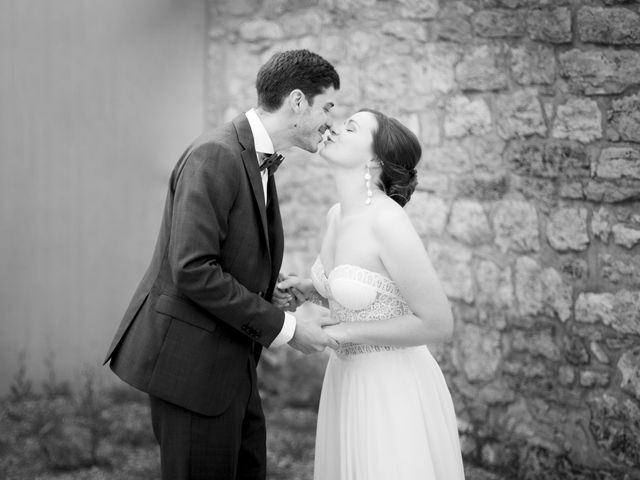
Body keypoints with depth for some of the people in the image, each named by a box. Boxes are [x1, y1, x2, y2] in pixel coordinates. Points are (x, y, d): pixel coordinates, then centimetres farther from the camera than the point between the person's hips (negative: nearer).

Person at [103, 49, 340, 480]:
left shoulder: (256, 159, 13)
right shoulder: (215, 157, -18)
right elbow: (192, 270, -25)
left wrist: (295, 311, 3)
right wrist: (282, 327, -19)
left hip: (231, 363, 10)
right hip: (191, 361, -10)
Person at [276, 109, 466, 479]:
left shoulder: (388, 221, -22)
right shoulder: (337, 216, 3)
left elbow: (438, 324, -21)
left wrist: (345, 332, -18)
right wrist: (310, 290, 1)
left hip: (395, 389, -8)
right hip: (347, 379, 8)